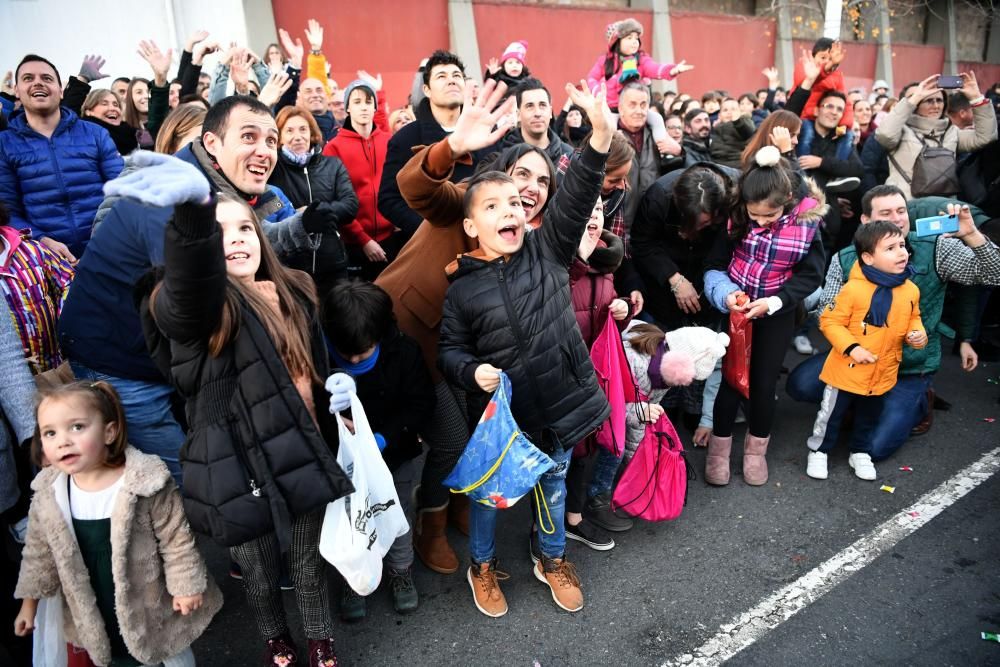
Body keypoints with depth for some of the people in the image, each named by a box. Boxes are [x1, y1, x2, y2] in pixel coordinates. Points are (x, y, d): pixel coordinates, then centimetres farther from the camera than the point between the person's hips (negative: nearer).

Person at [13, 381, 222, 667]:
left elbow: (177, 541, -17)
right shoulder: (47, 496, -11)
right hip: (94, 612, 4)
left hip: (150, 604, -4)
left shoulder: (145, 483, -26)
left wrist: (186, 586, -13)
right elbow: (39, 552, 5)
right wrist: (29, 601, 9)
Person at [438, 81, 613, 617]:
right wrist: (472, 371, -24)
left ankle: (553, 560, 49)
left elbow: (574, 199, -19)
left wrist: (599, 135, -32)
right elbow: (449, 349, -2)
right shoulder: (462, 287, -9)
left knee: (554, 484, 23)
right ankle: (481, 566, 45)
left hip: (560, 401, 2)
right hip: (500, 411, -2)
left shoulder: (547, 250, -5)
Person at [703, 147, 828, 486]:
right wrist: (726, 294, -24)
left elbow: (810, 274, -9)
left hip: (778, 311, 0)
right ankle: (719, 448, 21)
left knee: (764, 381, 6)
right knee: (731, 376, 2)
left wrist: (773, 302, -20)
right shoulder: (737, 216, -15)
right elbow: (715, 264, -6)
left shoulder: (807, 219, -16)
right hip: (737, 305, 0)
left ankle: (756, 449, 28)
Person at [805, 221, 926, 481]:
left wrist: (918, 334, -6)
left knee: (869, 417, 22)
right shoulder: (854, 289, -21)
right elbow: (829, 322, -15)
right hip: (847, 370, -5)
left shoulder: (911, 290, -2)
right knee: (831, 414, 10)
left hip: (883, 373, 5)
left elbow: (913, 319, 15)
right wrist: (852, 348, -22)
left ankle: (860, 453, 42)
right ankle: (818, 450, 30)